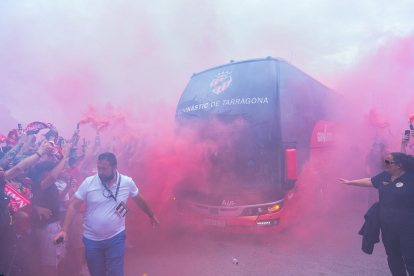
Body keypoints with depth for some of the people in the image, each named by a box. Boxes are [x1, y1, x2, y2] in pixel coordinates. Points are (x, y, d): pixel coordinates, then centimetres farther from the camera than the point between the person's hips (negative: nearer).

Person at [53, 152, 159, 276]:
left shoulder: (127, 182, -10)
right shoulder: (88, 183, -12)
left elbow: (140, 200, 7)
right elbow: (73, 207, -5)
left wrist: (151, 215, 19)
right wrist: (64, 230, -13)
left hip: (116, 238, -1)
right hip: (91, 239, 1)